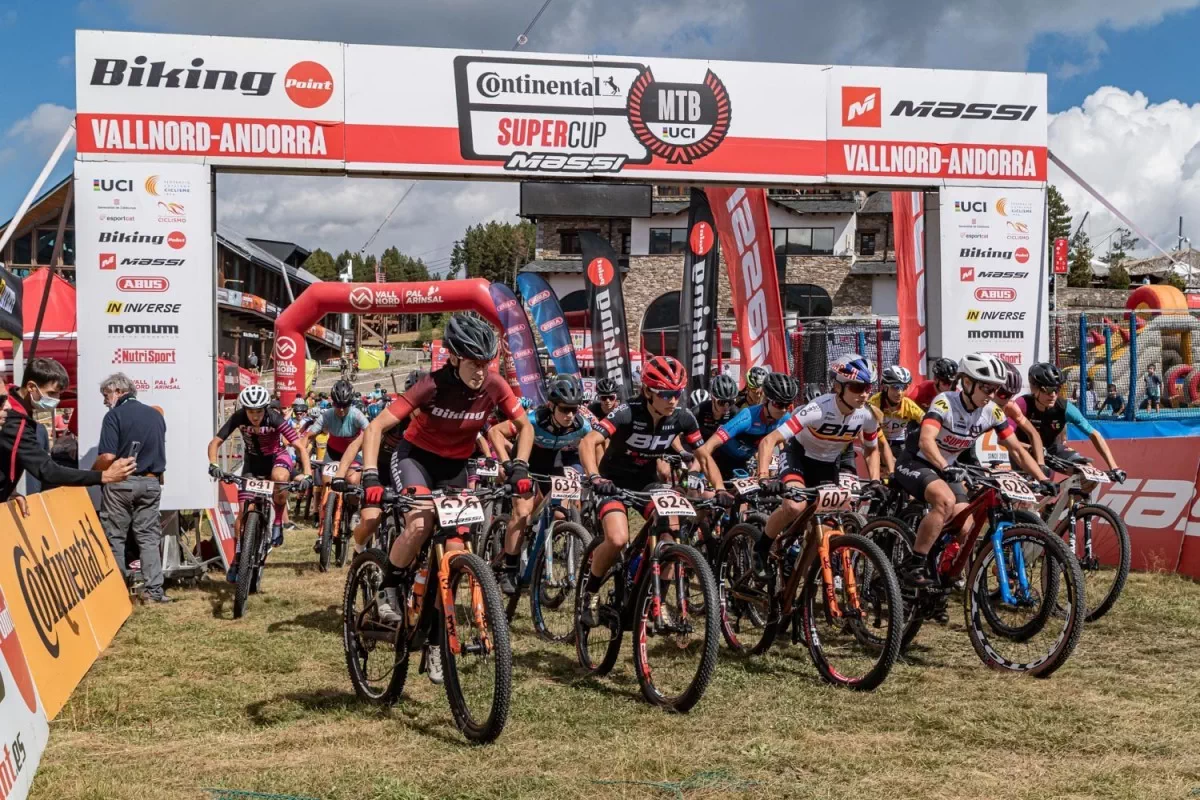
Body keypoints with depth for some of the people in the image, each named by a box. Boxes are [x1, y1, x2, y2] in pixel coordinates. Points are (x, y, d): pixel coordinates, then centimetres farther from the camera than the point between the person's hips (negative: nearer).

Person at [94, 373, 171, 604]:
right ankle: (154, 590, 3)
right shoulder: (156, 415, 10)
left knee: (114, 537, 5)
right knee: (149, 536, 8)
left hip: (120, 483, -5)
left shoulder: (115, 415, -10)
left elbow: (108, 456, -17)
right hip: (151, 483, 5)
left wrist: (92, 472, -1)